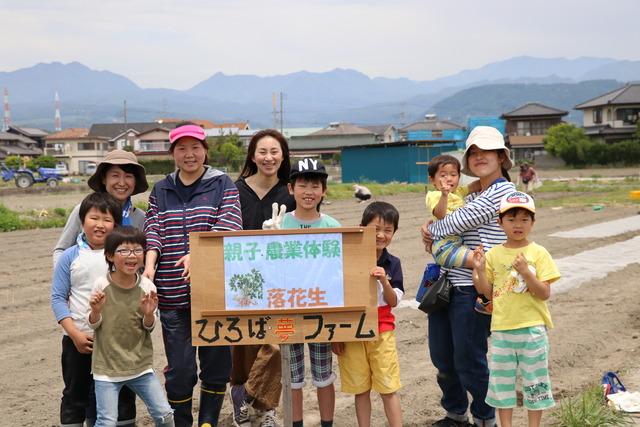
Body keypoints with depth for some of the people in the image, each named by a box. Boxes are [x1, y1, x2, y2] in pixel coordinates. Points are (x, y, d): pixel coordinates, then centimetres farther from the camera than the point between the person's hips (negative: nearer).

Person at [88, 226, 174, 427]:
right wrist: (96, 311, -20)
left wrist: (149, 314, -16)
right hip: (107, 366, -2)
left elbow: (149, 328, 5)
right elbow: (94, 324, 1)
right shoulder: (101, 285, -10)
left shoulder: (147, 287, -6)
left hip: (140, 365, 2)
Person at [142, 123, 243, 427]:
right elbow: (153, 232, 4)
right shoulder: (160, 191, 13)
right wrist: (149, 266, -15)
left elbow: (229, 228, -8)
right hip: (173, 294, 1)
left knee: (216, 361, 7)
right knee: (179, 368, 3)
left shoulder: (222, 185, 4)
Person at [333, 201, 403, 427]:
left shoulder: (392, 264, -1)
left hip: (381, 331, 1)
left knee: (389, 388, 2)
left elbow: (393, 302, -2)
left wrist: (385, 282, -22)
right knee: (360, 389, 8)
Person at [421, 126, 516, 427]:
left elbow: (461, 221, -14)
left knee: (469, 361, 0)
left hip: (472, 288, -8)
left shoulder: (503, 190, -9)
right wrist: (434, 238, -6)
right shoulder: (471, 196, 18)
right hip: (447, 283, 8)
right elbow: (453, 228, 16)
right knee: (442, 356, 16)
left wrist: (432, 231, 2)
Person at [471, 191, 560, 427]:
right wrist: (479, 270, -11)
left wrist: (526, 272, -24)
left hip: (532, 328, -2)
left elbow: (545, 294, -10)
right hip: (501, 328, 2)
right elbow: (488, 293, 4)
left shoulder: (538, 253, -5)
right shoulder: (493, 254, 2)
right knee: (501, 379, 10)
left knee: (534, 380, 7)